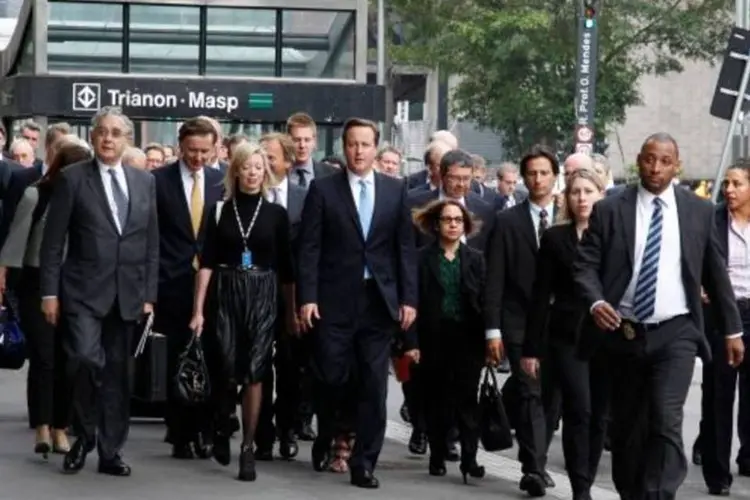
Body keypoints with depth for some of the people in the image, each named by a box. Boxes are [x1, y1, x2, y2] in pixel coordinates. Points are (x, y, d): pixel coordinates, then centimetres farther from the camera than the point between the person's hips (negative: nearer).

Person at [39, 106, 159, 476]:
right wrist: (49, 292, -8)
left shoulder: (145, 182, 10)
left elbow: (151, 243, 12)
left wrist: (149, 294, 6)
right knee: (85, 359, -19)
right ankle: (84, 434, 3)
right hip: (84, 290, -3)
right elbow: (53, 240, -2)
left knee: (117, 372, 6)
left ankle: (110, 451, 13)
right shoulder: (72, 178, -1)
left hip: (128, 294, 4)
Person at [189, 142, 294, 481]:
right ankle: (222, 430, 26)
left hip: (262, 296, 0)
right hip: (225, 294, 0)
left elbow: (285, 267, 6)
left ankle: (247, 449, 0)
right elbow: (207, 262, 1)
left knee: (254, 372, -5)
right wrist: (198, 309, -5)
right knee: (226, 369, -2)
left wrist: (293, 310, 5)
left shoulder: (276, 213, 4)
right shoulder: (220, 210, 3)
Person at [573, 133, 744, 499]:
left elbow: (715, 274, 10)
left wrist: (732, 329, 13)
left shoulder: (699, 211, 4)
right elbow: (585, 265, -1)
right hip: (624, 332, 1)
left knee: (666, 422, -17)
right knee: (626, 427, 12)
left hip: (675, 334, -1)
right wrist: (595, 301, -21)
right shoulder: (609, 210, 1)